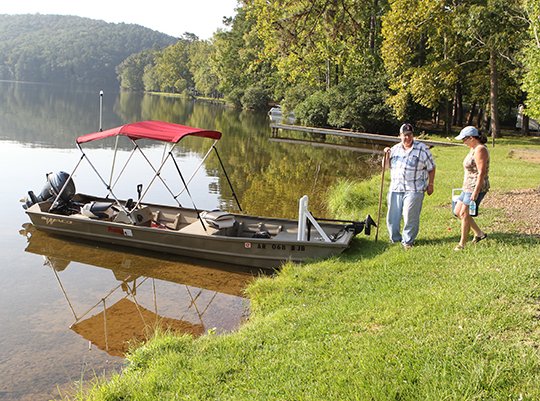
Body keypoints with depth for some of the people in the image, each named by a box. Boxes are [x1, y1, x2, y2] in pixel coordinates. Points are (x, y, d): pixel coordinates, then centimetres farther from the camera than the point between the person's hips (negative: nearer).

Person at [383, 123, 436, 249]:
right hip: (396, 188, 4)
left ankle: (408, 240, 10)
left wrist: (430, 185, 0)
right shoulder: (395, 148, 10)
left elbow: (431, 168, 2)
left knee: (410, 216, -4)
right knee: (393, 215, 8)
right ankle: (394, 238, 24)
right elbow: (386, 165, 15)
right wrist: (387, 155, -3)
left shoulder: (422, 149, -3)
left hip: (414, 190, -4)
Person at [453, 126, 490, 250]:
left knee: (464, 214, -3)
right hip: (468, 187, 10)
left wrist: (476, 192, -24)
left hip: (476, 187, -10)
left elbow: (481, 173, -22)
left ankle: (462, 243, 9)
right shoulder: (473, 149, 13)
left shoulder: (480, 150, -18)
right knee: (457, 211, 12)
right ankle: (479, 233, 22)